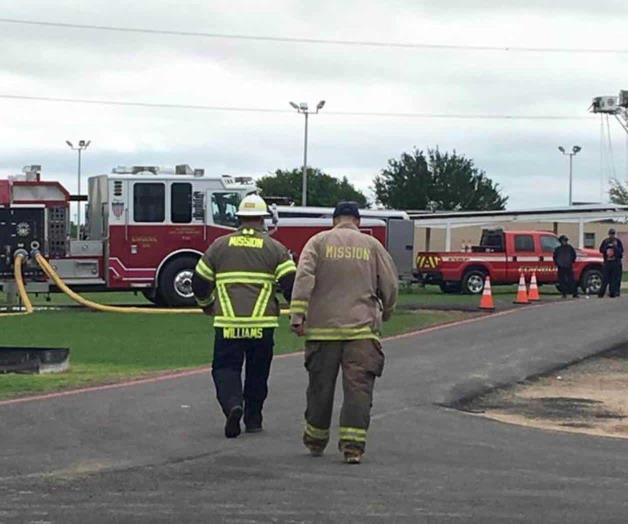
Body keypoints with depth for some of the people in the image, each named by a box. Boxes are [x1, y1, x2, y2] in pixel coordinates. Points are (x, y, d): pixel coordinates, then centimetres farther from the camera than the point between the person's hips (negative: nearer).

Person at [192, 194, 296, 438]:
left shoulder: (220, 245, 7)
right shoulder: (274, 248, 2)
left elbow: (200, 280, 13)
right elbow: (291, 283, -5)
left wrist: (206, 304, 32)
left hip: (228, 323, 0)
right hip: (262, 323, 0)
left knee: (225, 367, 6)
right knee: (257, 372, 16)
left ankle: (232, 403, -20)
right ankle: (253, 418, 23)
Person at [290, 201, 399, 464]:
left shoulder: (319, 242, 5)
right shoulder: (372, 245, 8)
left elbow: (304, 278, -9)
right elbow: (390, 284, 7)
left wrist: (297, 316, -12)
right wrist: (385, 312, 25)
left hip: (323, 327, 1)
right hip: (362, 328, 0)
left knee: (321, 386, 11)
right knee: (358, 387, -1)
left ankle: (315, 440, 24)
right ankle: (353, 445, -9)